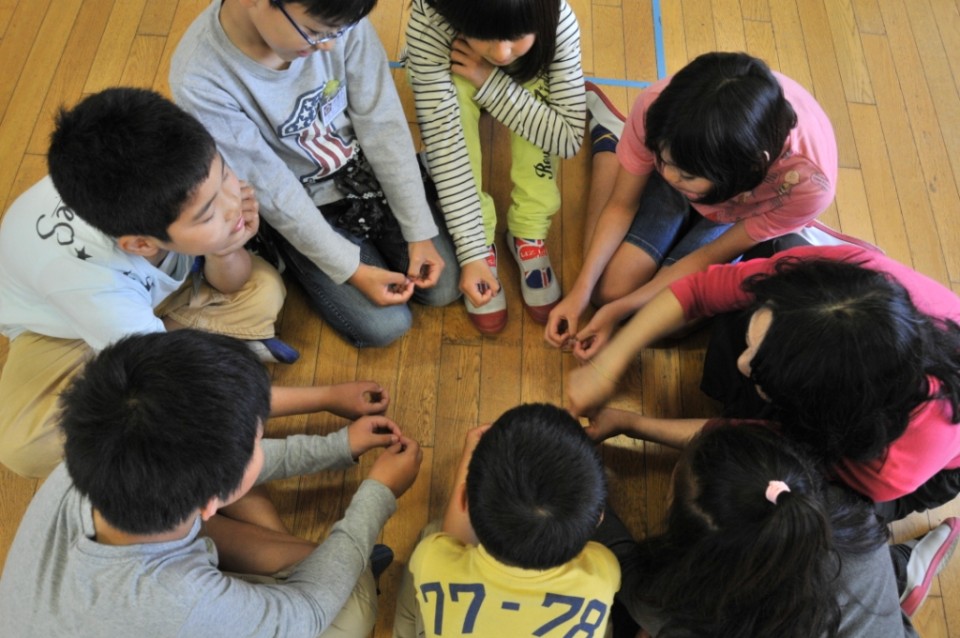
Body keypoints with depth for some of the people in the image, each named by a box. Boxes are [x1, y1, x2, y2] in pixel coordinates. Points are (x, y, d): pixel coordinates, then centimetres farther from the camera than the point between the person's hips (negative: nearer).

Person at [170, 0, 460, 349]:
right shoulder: (200, 82, -31)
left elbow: (382, 123, -15)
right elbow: (274, 194, -22)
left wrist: (420, 232, -13)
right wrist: (350, 269, -18)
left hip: (366, 171, 3)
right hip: (296, 208, -3)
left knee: (444, 287, 1)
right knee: (384, 326, -8)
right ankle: (293, 261, 16)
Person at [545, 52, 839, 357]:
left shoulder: (807, 183, -42)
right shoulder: (658, 107, -38)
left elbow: (710, 257, -24)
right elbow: (622, 205, -18)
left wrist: (619, 310, -26)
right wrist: (580, 290, -26)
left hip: (743, 214, 0)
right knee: (608, 289, -7)